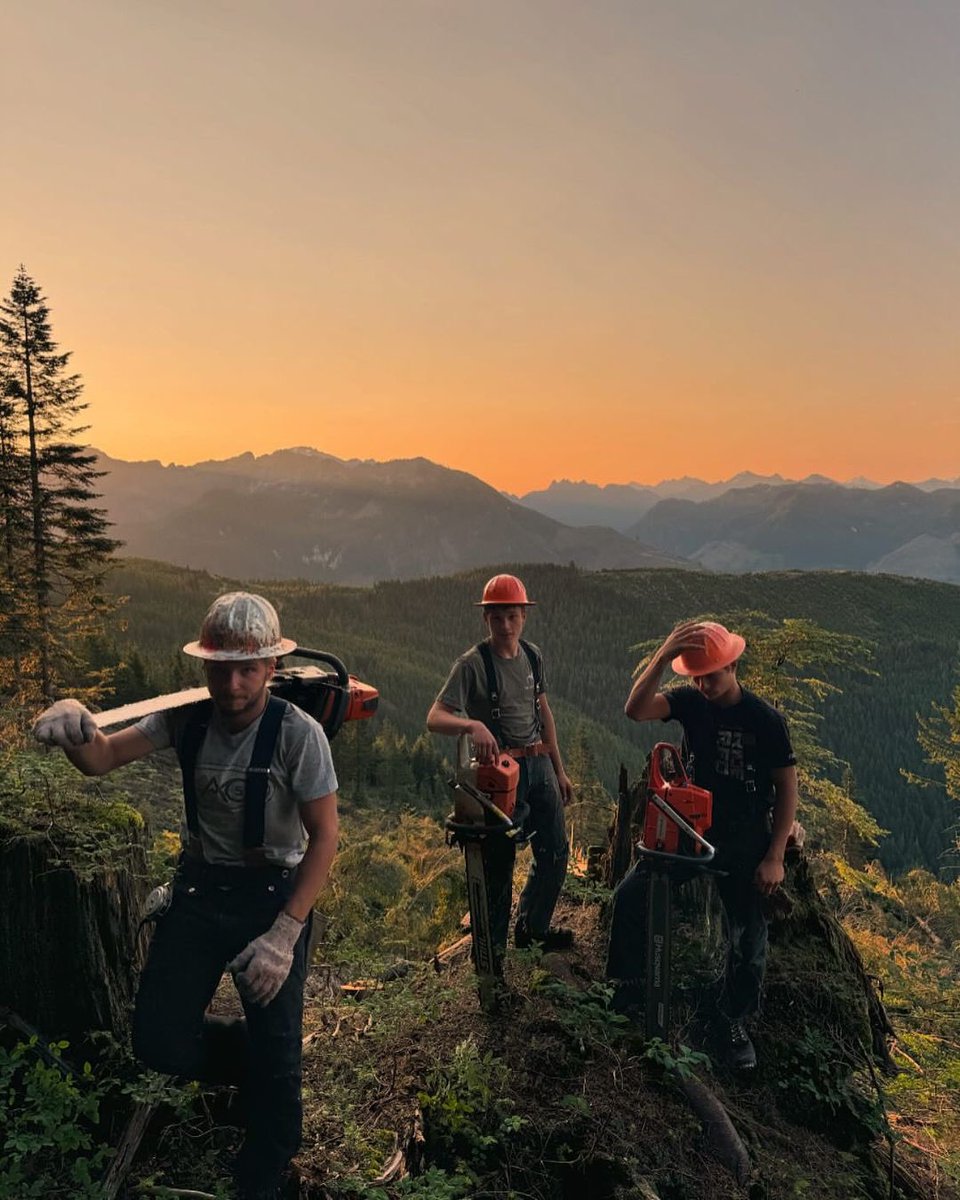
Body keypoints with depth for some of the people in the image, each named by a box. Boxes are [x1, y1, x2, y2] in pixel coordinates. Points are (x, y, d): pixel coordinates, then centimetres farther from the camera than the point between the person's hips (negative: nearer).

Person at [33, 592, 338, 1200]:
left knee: (274, 1054, 3)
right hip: (198, 891, 4)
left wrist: (285, 933, -22)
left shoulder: (298, 734, -22)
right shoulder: (187, 719, -8)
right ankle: (253, 1063, 34)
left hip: (273, 895, -4)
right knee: (161, 1042, 1)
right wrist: (77, 728, -32)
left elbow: (325, 836, -17)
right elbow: (103, 757, -7)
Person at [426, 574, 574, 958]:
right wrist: (472, 725, -43)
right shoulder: (472, 664, -14)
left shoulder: (533, 655, 6)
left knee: (555, 854, 14)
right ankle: (492, 946, 21)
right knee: (499, 861, 1)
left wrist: (559, 770, 17)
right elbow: (435, 718, -22)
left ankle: (531, 927, 36)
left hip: (539, 764, 7)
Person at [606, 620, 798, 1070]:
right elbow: (636, 710, -26)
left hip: (745, 843, -2)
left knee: (748, 939, 7)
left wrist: (774, 858, -11)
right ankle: (623, 987, 17)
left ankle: (735, 1024, 31)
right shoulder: (690, 701, -8)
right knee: (630, 897, -5)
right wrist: (662, 655, -37)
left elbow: (787, 789, -8)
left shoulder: (766, 719, -15)